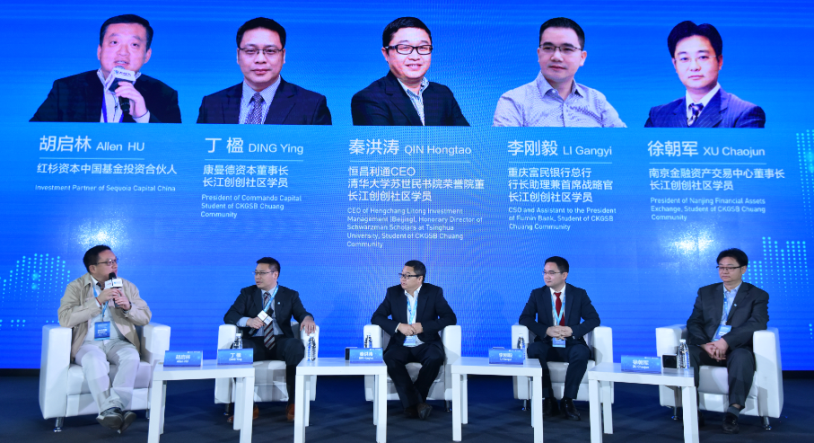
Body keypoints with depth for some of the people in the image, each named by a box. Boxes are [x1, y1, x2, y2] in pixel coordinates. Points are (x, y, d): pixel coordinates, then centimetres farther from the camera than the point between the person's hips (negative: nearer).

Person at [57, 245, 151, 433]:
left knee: (131, 356, -32)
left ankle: (111, 409, -37)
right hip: (87, 344, -2)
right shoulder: (76, 287, 3)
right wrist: (98, 301, -20)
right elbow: (65, 319, -13)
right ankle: (111, 410, -37)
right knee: (94, 360, -36)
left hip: (117, 342, 2)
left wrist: (128, 307, -13)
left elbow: (145, 318, 8)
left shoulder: (128, 287, 11)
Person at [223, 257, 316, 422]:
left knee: (297, 346, -35)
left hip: (281, 343, 0)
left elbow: (301, 314, 0)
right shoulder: (247, 293, 14)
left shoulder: (290, 295, 14)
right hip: (255, 343, 1)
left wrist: (307, 319, -26)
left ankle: (293, 403, -22)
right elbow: (229, 316, 2)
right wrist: (248, 320, -20)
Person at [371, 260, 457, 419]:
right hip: (401, 345, 1)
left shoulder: (434, 292, 0)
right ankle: (416, 402, -29)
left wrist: (424, 327, -17)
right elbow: (376, 317, 0)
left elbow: (450, 318, -6)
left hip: (426, 344, -1)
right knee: (390, 359, -31)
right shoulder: (393, 292, 5)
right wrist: (399, 326, -17)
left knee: (435, 358, -33)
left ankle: (411, 402, -19)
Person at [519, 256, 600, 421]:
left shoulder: (579, 294, 5)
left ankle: (568, 401, -21)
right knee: (533, 350, -33)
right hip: (547, 346, 1)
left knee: (582, 352, -35)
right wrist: (547, 330, -19)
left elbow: (594, 319, 0)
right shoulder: (537, 294, 6)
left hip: (571, 346, -1)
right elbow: (525, 318, -2)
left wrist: (572, 330, -18)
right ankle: (549, 400, -21)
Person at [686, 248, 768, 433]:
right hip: (707, 349, 3)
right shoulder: (705, 292, 18)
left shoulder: (757, 295, 8)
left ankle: (733, 411, -32)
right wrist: (705, 344, -15)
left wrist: (726, 341, -24)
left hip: (737, 349, -2)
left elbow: (758, 323, -10)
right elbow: (694, 322, 7)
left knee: (742, 356, -38)